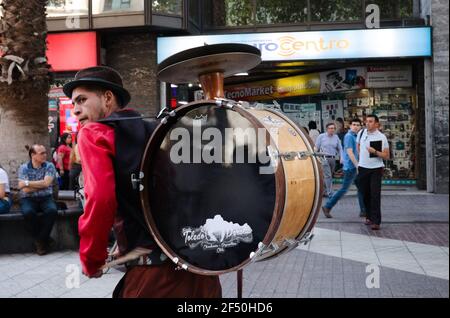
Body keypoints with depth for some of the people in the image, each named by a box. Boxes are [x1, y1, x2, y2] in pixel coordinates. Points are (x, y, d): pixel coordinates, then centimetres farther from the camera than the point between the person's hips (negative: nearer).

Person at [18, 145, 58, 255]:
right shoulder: (24, 168, 1)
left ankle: (40, 240, -14)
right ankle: (45, 239, -13)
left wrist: (27, 183, -10)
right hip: (28, 199, -1)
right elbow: (25, 190, -9)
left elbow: (46, 183, -12)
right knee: (28, 212, -34)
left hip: (45, 198, 1)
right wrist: (41, 185, -6)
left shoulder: (49, 166, 3)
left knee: (52, 210, -32)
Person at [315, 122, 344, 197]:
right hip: (324, 158, -4)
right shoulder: (321, 136, 0)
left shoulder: (336, 137, 10)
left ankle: (325, 191, 22)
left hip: (333, 159, 4)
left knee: (330, 176, 10)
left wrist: (341, 157, -1)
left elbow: (340, 148, 12)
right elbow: (316, 148, 2)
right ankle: (330, 193, -12)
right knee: (328, 176, -11)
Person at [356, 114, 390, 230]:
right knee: (365, 194, 11)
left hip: (376, 169, -4)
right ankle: (369, 217, 27)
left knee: (375, 195, -9)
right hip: (363, 168, 4)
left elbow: (386, 156, -7)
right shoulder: (361, 133, 4)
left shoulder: (381, 137, -8)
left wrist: (375, 152, -21)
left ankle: (376, 221, -8)